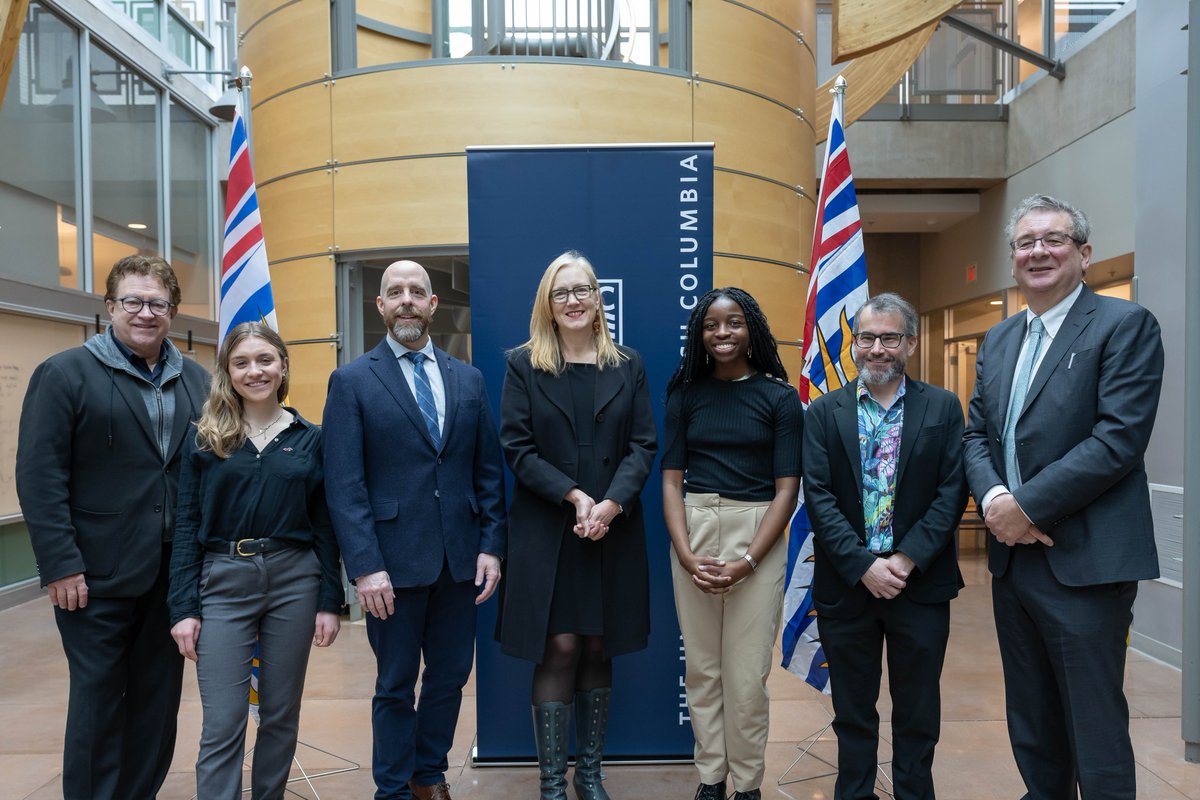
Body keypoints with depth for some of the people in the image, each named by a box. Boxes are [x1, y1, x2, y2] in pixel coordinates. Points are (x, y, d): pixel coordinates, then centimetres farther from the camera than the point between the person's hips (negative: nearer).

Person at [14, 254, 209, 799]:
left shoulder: (195, 381, 9)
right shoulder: (64, 374, -5)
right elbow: (39, 477, -10)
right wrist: (61, 565, -15)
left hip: (175, 573, 4)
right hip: (98, 576, -4)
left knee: (160, 700, 14)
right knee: (98, 700, 7)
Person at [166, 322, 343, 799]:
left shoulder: (310, 439, 4)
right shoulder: (205, 440, 3)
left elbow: (325, 527, 4)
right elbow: (186, 528, 2)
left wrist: (330, 602, 0)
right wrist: (183, 608, -4)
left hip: (294, 582, 1)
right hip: (224, 584, -1)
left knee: (281, 714, 12)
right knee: (222, 725, 0)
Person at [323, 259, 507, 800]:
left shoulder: (468, 379, 8)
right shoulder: (352, 381, -2)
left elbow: (489, 471, 8)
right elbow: (344, 485, -8)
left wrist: (491, 545, 1)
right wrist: (365, 567, -14)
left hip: (460, 559, 4)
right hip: (395, 559, -3)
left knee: (451, 675, 15)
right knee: (396, 685, 11)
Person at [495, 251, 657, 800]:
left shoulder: (627, 366, 7)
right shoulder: (523, 364, 2)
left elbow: (643, 446, 2)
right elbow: (517, 447, -4)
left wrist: (612, 503, -14)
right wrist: (574, 496, -15)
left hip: (614, 530, 2)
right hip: (546, 531, -2)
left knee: (597, 648, 10)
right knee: (559, 648, -1)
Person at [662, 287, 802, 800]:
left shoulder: (780, 397, 0)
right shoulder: (685, 393, 6)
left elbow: (786, 488, -3)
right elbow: (671, 479, 4)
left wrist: (748, 561, -13)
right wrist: (685, 553, -10)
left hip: (757, 535, -2)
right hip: (694, 531, 2)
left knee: (746, 672, 1)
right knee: (701, 666, 10)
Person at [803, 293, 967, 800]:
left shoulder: (943, 408, 1)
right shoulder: (824, 412, 1)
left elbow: (951, 492, -5)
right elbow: (818, 496, -6)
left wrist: (906, 560, -14)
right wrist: (864, 565, -15)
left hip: (921, 583, 0)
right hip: (845, 584, 1)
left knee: (917, 714, 14)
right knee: (852, 711, 14)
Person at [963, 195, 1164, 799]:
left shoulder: (1125, 325, -6)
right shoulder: (997, 341, 14)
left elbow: (1120, 437, -16)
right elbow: (976, 435, 11)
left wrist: (1028, 505, -17)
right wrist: (992, 498, -9)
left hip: (1084, 564, -6)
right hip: (1013, 559, 7)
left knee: (1096, 730, 4)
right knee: (1031, 727, 18)